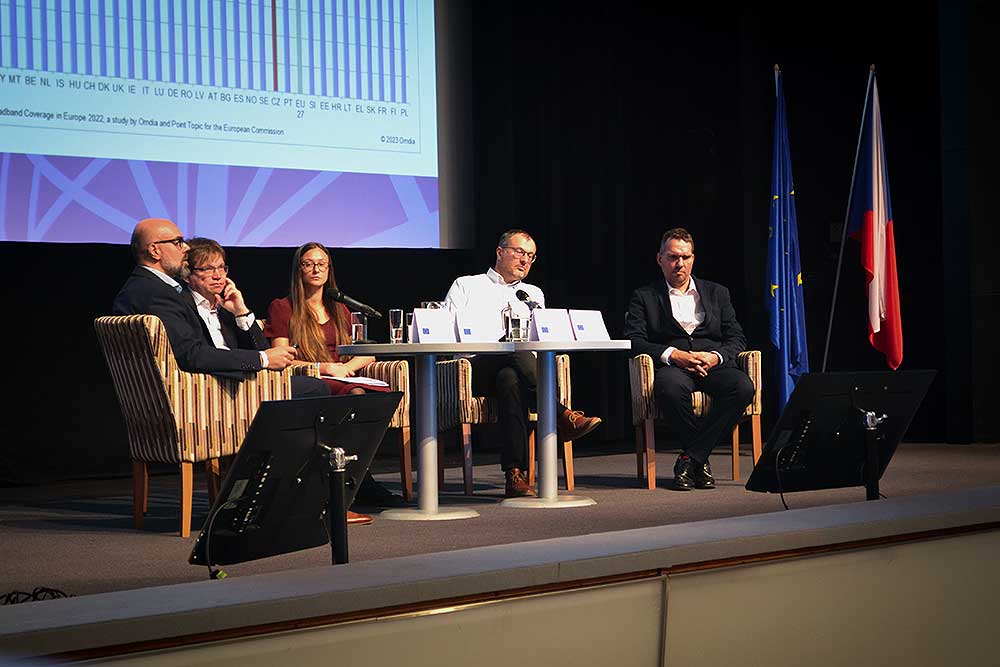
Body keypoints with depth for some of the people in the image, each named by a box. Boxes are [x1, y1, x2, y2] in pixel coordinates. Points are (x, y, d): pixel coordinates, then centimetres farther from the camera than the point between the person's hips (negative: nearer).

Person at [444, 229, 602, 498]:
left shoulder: (533, 294, 31)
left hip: (513, 368, 2)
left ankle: (515, 474, -50)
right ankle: (562, 416, -42)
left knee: (510, 380, -39)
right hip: (474, 368, -2)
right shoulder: (466, 286, 21)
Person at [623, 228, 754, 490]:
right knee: (669, 387, -40)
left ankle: (689, 459, -23)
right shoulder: (644, 297, 14)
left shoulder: (717, 293, 21)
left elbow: (737, 339, 14)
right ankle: (701, 460, -18)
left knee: (743, 386, -32)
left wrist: (715, 357, -9)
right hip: (673, 368, -2)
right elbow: (633, 341, 0)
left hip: (713, 365, 2)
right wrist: (673, 355, -15)